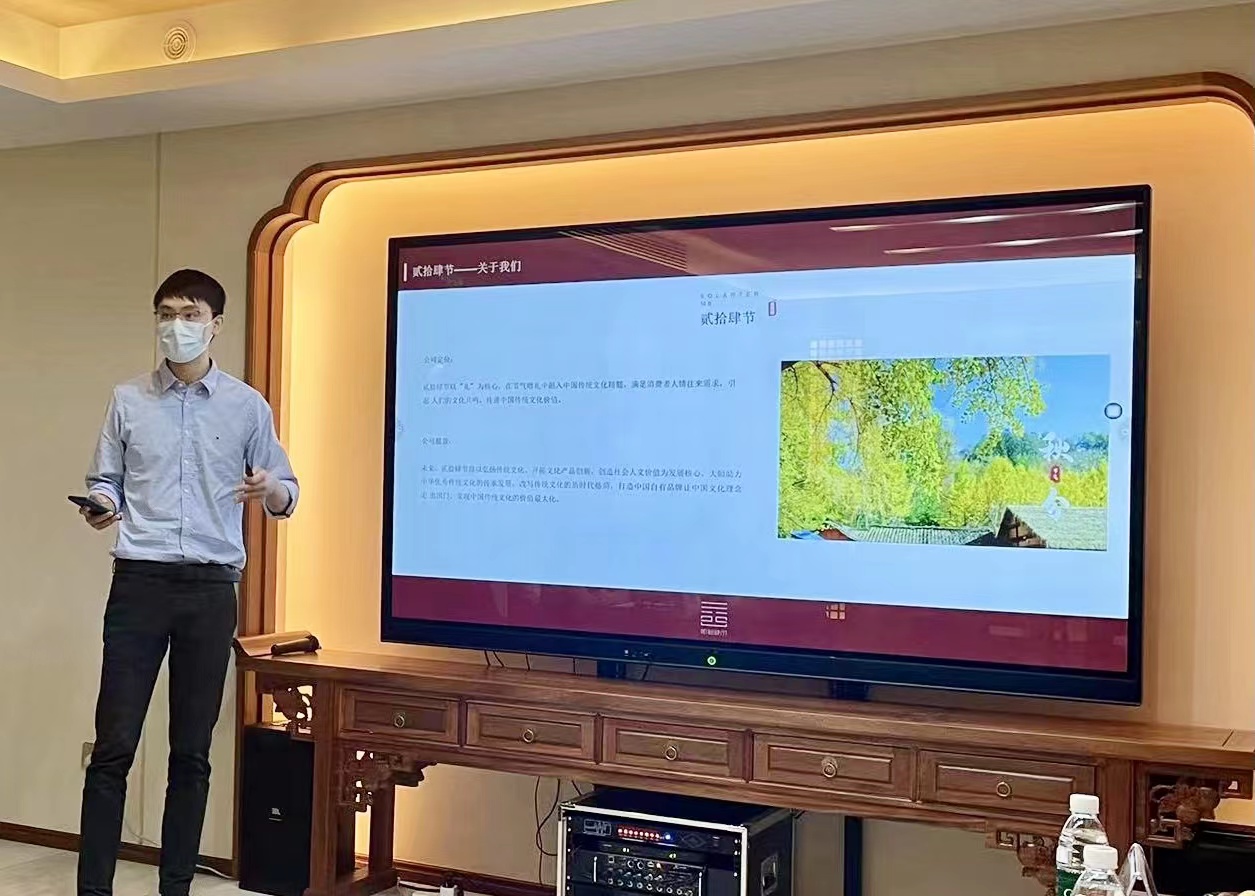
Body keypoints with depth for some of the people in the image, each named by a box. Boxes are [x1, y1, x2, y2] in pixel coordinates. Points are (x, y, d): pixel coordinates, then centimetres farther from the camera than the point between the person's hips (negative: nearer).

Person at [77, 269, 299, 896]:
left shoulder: (247, 406, 5)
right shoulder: (129, 400, 8)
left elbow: (287, 496, 6)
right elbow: (105, 482, 11)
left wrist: (270, 490, -17)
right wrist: (102, 507, -12)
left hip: (211, 589, 0)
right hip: (139, 582, 0)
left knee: (192, 753, 5)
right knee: (114, 745, -2)